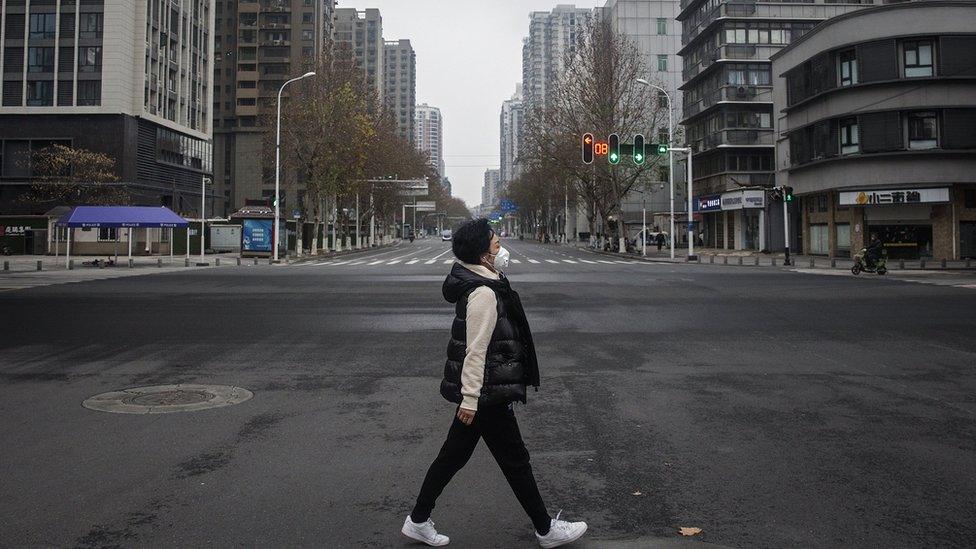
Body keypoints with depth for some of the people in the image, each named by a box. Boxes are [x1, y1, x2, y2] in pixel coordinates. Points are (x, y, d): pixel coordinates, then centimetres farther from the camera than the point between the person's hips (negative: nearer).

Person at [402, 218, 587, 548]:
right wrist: (470, 398, -22)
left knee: (453, 455, 16)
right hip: (486, 393, -10)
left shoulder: (481, 283, 11)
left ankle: (418, 521, 26)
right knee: (515, 459, 4)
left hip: (479, 391, 10)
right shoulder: (484, 293, -21)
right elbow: (476, 350, -23)